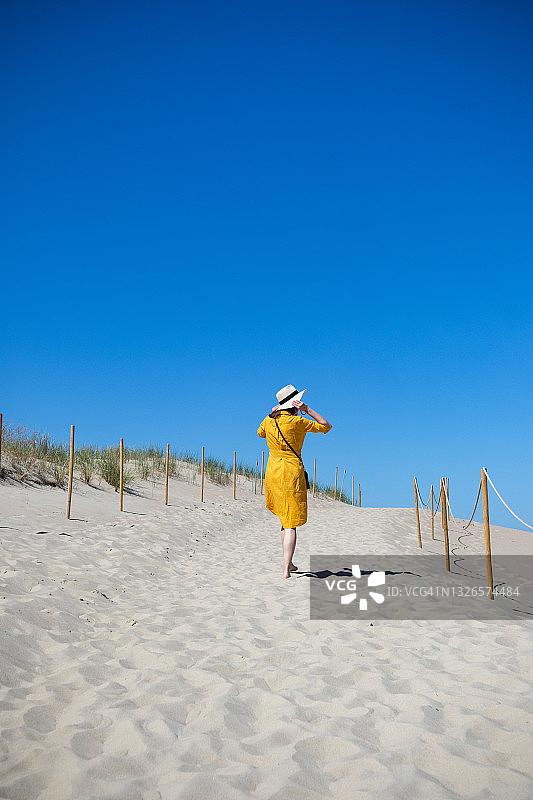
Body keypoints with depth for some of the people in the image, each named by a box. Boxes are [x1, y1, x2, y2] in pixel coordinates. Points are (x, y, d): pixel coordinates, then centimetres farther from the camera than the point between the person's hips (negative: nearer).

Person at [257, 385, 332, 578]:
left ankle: (288, 563, 25)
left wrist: (273, 413, 19)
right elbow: (326, 426, -2)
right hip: (292, 472, -6)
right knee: (291, 523, -3)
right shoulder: (298, 422, -13)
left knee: (285, 518, 21)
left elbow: (260, 433, 26)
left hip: (272, 470, 6)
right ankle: (286, 568, -10)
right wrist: (308, 410, -3)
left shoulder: (269, 421, 1)